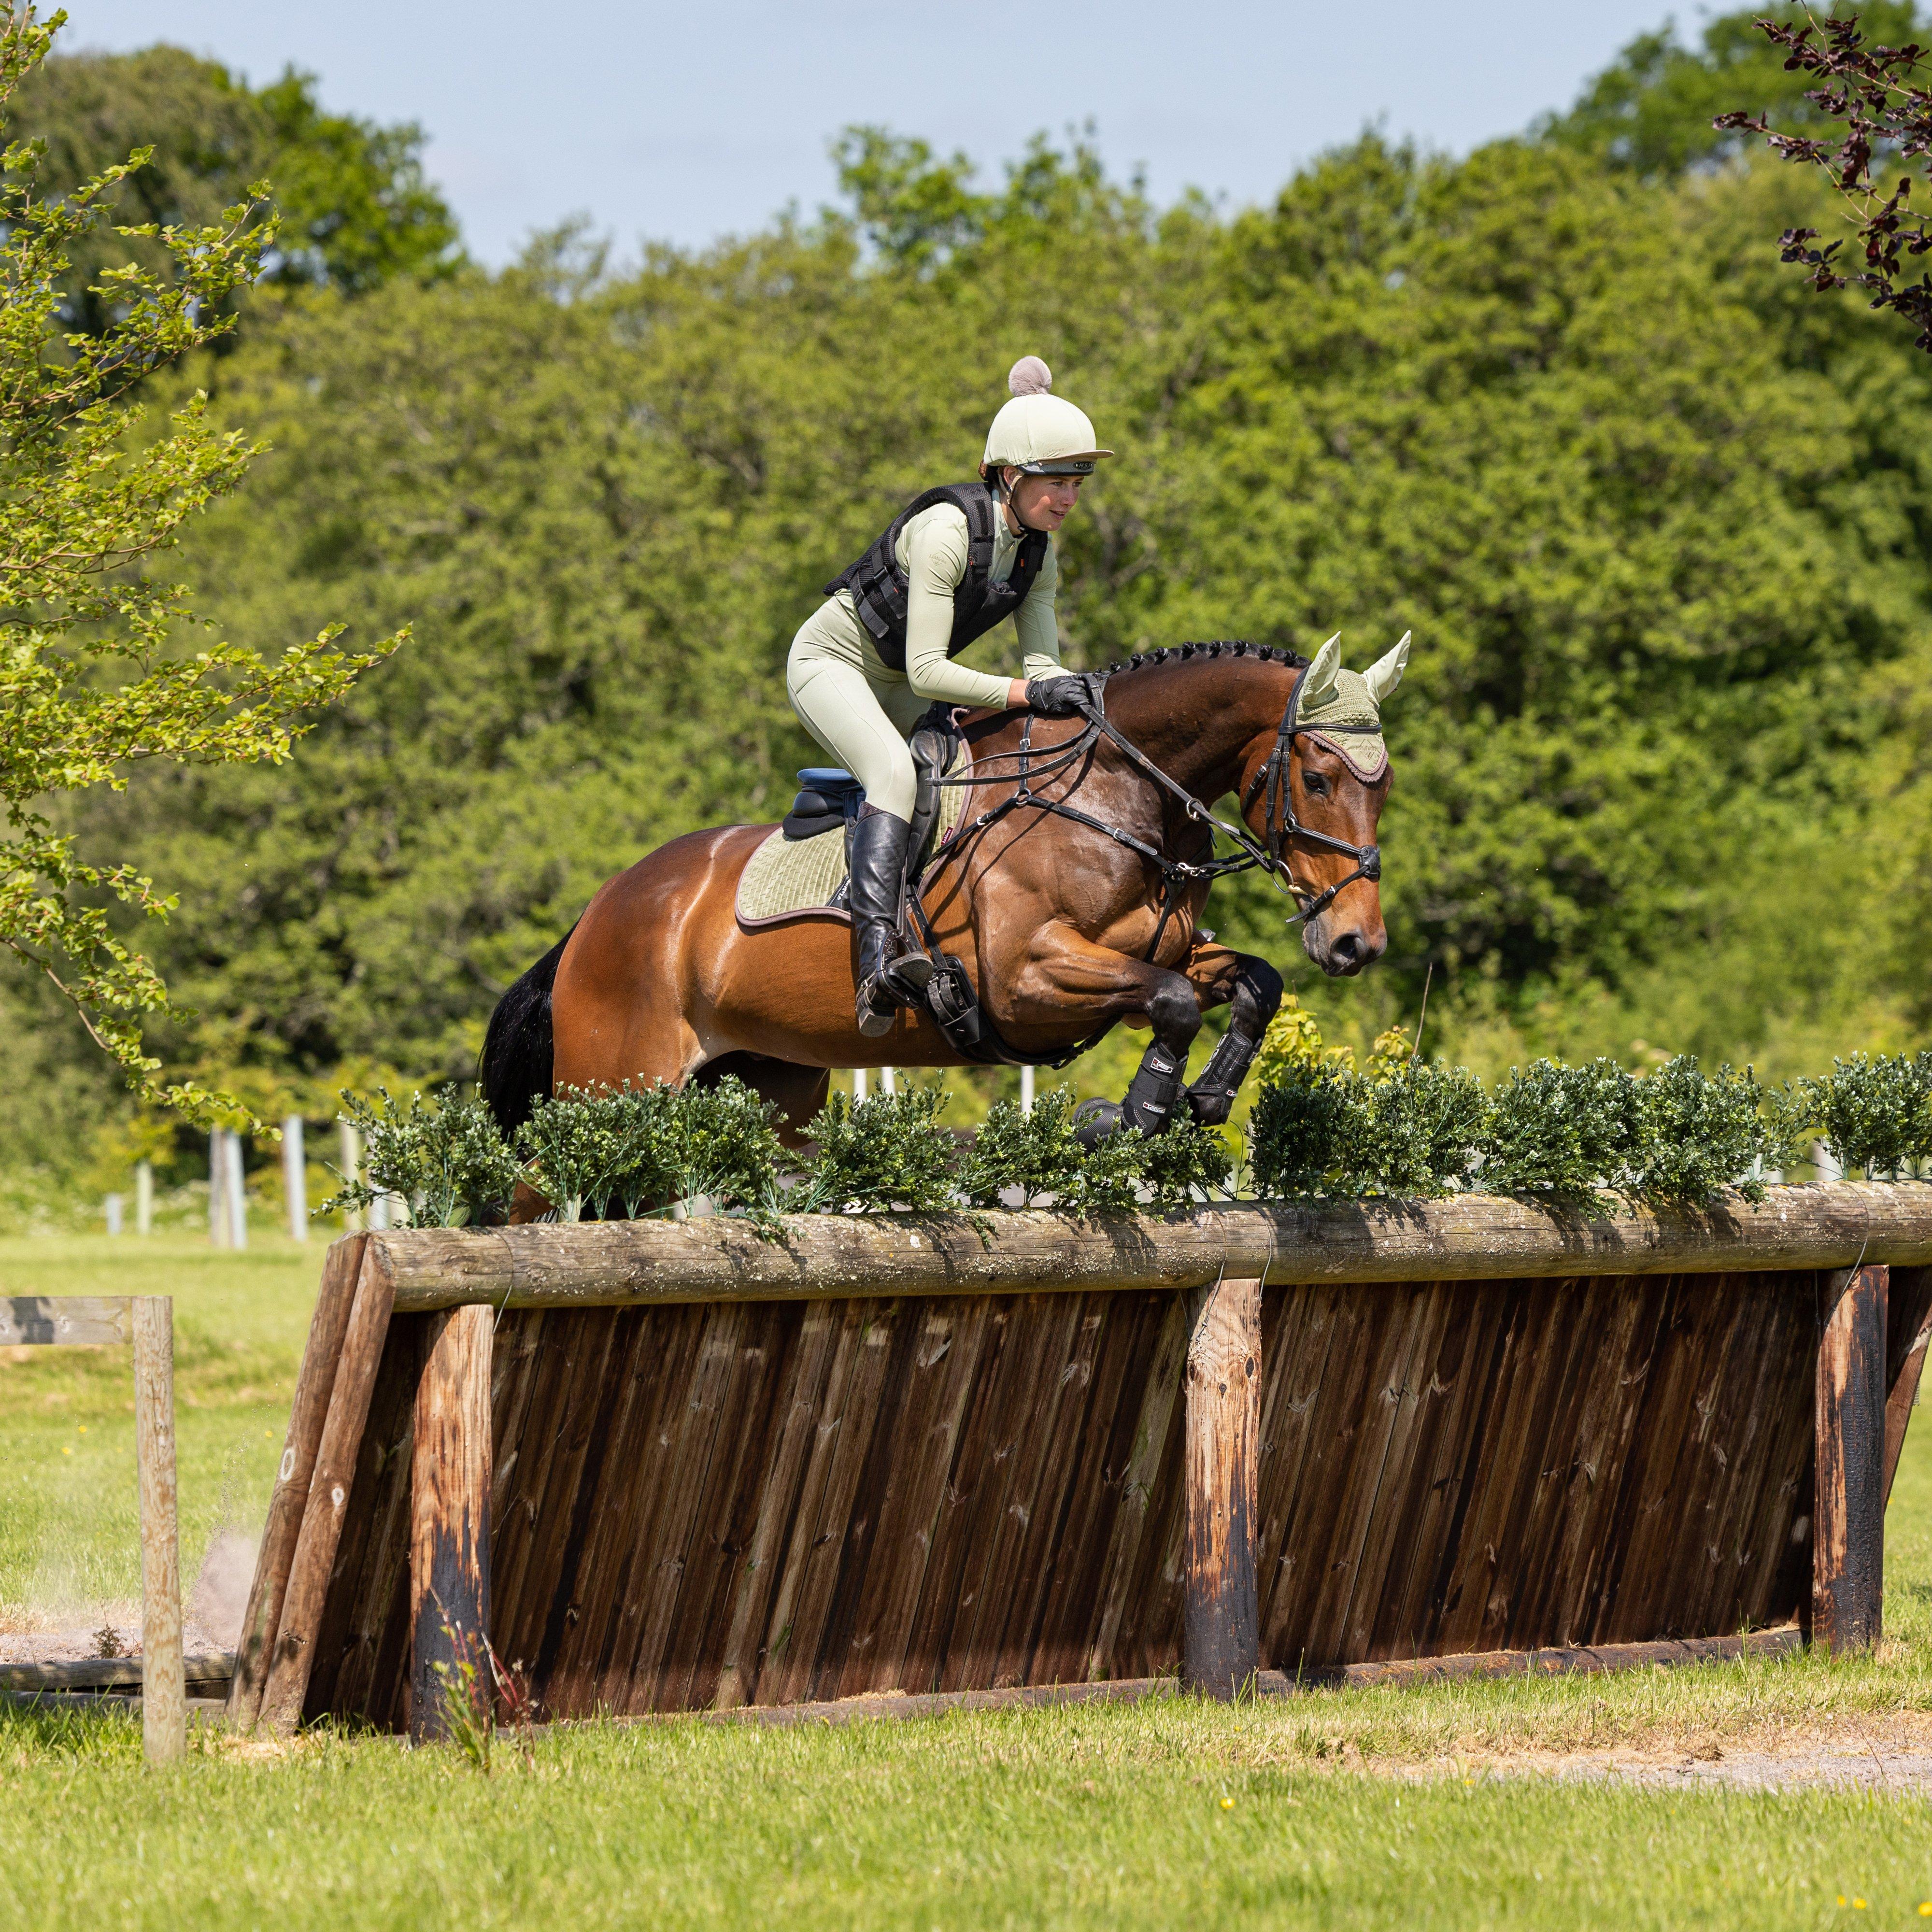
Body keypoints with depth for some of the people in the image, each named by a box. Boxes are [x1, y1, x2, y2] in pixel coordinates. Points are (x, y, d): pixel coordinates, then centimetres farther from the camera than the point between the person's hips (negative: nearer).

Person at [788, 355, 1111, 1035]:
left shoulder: (1037, 552, -5)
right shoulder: (947, 529, -30)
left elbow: (1041, 662, -7)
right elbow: (926, 671, -32)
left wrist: (1060, 692, -29)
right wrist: (1025, 692, -39)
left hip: (898, 689, 10)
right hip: (831, 662, -10)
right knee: (896, 772, -32)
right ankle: (877, 960, -45)